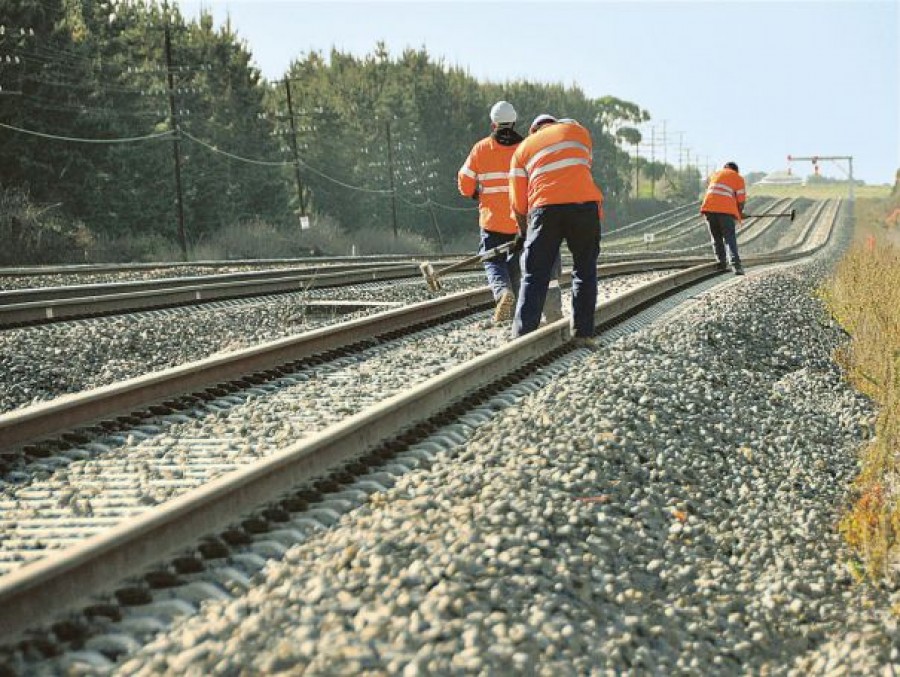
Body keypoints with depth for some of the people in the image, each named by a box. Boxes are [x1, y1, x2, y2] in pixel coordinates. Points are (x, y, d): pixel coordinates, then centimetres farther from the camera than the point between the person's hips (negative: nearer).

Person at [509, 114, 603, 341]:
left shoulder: (523, 148, 20)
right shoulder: (578, 131, 21)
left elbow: (518, 200, 15)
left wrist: (523, 231, 28)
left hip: (545, 207, 0)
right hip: (585, 203, 0)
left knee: (535, 275, 3)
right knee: (585, 270, 11)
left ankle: (522, 334, -5)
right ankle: (583, 333, 9)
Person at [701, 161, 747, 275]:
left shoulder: (715, 174, 27)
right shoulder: (738, 178, 13)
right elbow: (741, 199, 5)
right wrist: (740, 213, 23)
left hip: (709, 207, 3)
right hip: (726, 210, -3)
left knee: (716, 239, 14)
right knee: (730, 239, -2)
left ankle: (721, 264, 12)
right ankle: (736, 266, -14)